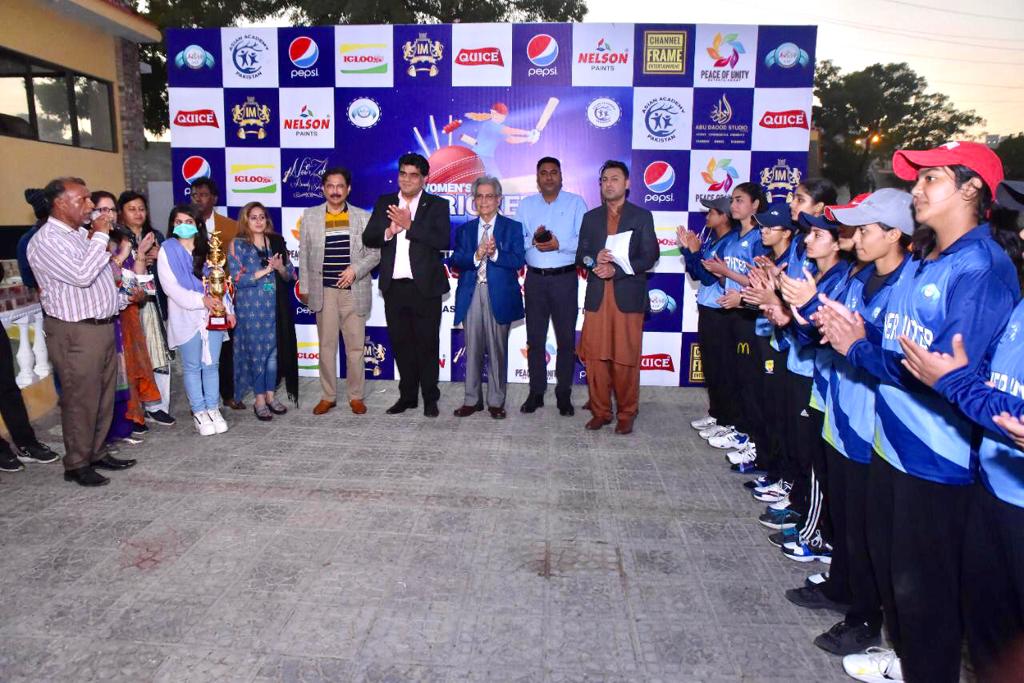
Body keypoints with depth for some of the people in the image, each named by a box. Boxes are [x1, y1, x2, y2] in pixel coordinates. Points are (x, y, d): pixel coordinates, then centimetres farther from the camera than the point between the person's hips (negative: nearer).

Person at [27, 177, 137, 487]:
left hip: (103, 326, 9)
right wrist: (100, 236, -18)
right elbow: (82, 276, -26)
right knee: (80, 400, 0)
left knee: (104, 396, 15)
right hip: (75, 333, -8)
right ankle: (77, 464, 14)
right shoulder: (46, 240, -14)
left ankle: (97, 453, 28)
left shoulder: (82, 234, 14)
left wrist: (122, 299, 11)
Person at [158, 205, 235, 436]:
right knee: (192, 367, 4)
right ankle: (199, 412, 12)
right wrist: (200, 299, -16)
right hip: (186, 317, -3)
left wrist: (228, 309, 2)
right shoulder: (167, 251, 0)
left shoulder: (207, 248, 12)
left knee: (211, 365, 6)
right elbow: (170, 286, -8)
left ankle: (213, 409, 15)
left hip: (213, 316, 3)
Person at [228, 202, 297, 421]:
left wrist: (280, 268, -13)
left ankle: (270, 395, 18)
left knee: (274, 351, 6)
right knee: (257, 352, 0)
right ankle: (259, 399, 11)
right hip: (251, 307, -3)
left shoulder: (277, 241, 10)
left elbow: (290, 274, 8)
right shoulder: (238, 244, -1)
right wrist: (265, 270, -13)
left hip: (276, 306, 3)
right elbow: (237, 278, -9)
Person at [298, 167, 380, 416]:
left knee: (355, 346, 3)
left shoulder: (363, 217, 5)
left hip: (354, 291, -1)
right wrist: (304, 288, 6)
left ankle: (356, 396, 14)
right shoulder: (310, 216, 8)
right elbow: (304, 255, 9)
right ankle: (328, 396, 16)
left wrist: (355, 270, -13)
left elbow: (374, 253, 3)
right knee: (326, 346, 5)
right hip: (323, 291, 1)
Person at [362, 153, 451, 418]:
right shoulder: (384, 203, 12)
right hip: (394, 287, 4)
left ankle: (430, 398, 15)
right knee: (401, 343, 10)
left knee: (427, 343, 3)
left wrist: (409, 226, -16)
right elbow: (368, 238, 6)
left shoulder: (437, 205, 2)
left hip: (425, 286, -3)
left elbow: (443, 240, -13)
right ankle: (407, 395, 23)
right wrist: (389, 231, -13)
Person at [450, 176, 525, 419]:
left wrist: (495, 254, -19)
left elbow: (518, 260, -6)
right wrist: (476, 256, -16)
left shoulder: (512, 227, 6)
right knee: (472, 349, 5)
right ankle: (472, 399, 15)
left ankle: (496, 401, 13)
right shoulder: (465, 229, 13)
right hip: (471, 294, 2)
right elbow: (456, 260, 1)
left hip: (499, 296, -2)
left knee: (497, 349, 3)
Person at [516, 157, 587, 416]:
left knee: (566, 338, 2)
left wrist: (559, 244, -19)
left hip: (565, 278, -2)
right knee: (535, 338, 6)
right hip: (535, 278, 2)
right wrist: (532, 240, -15)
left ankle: (564, 394, 13)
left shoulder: (575, 202, 4)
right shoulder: (526, 204, 12)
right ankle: (536, 392, 17)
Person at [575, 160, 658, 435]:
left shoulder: (642, 216, 6)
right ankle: (600, 412, 15)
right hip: (596, 297, 3)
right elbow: (580, 256, 11)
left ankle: (626, 414, 12)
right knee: (595, 358, 3)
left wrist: (615, 270, -14)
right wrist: (594, 260, -11)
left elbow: (649, 257, -2)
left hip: (628, 297, -3)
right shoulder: (591, 217, 15)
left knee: (626, 360, -1)